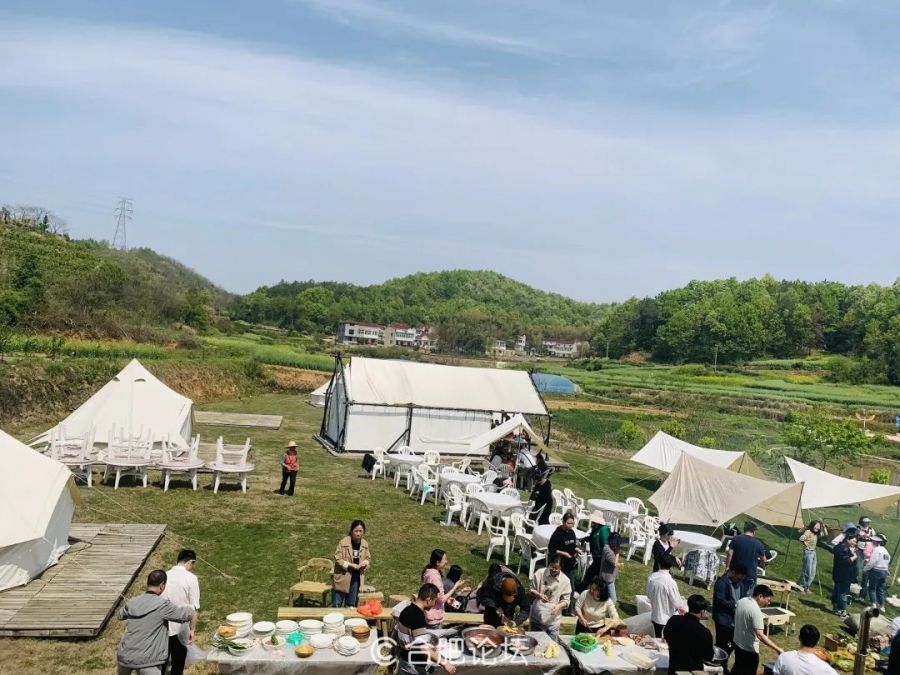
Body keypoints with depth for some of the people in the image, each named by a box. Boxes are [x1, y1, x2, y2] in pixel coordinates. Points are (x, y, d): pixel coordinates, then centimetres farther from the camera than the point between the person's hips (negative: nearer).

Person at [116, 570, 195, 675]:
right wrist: (191, 609, 13)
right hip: (146, 660, -6)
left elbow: (119, 615, 26)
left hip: (125, 655, 6)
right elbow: (189, 614, -10)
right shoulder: (163, 605, -13)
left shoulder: (132, 602, 4)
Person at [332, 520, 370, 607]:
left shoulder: (365, 544, 1)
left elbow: (368, 558, 13)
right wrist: (351, 565, -23)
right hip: (343, 577, -5)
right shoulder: (343, 542, -14)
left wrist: (364, 563, -10)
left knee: (351, 605, 15)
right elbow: (338, 559, -15)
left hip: (356, 578, 5)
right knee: (336, 605, 0)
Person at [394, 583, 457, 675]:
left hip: (404, 660, 9)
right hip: (415, 666, -9)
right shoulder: (417, 617, -26)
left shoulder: (408, 609, 3)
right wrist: (444, 663, -27)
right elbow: (423, 647, -29)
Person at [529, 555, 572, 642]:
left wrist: (558, 606, -23)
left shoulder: (565, 581, -8)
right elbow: (531, 589, 1)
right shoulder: (540, 573, -8)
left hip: (553, 620, -1)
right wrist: (539, 595, -18)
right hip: (536, 617, 1)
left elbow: (566, 600, -3)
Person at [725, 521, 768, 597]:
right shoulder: (758, 543, -2)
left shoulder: (736, 539, -2)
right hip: (750, 575, -1)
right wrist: (761, 564, 28)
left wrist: (727, 567, 0)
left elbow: (730, 554, -8)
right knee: (746, 597, 5)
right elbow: (764, 561, 6)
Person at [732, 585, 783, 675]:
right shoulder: (756, 611, -27)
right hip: (749, 649, -8)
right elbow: (760, 635, -33)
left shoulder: (741, 601, -2)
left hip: (737, 643, 8)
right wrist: (777, 649, -31)